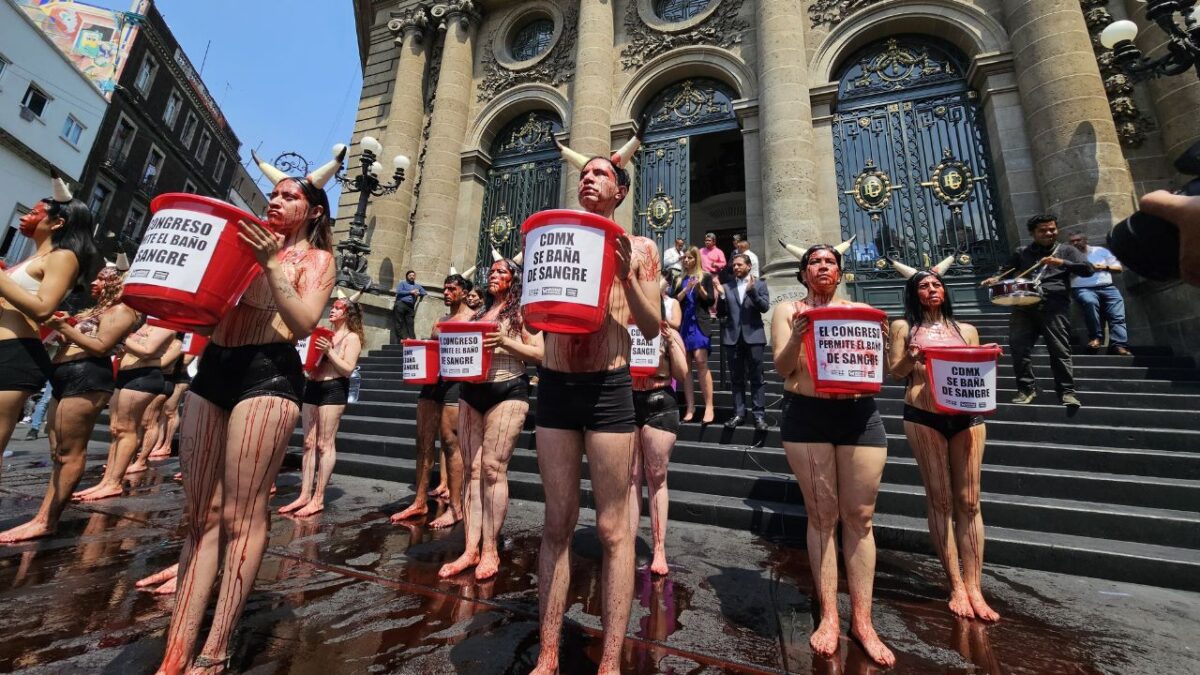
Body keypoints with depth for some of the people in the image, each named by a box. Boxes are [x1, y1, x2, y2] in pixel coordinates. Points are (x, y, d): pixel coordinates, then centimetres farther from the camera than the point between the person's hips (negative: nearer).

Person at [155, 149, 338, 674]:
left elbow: (304, 322, -9)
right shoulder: (250, 244, 22)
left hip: (268, 373, -6)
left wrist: (271, 264, -13)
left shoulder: (315, 258, 6)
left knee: (241, 516, -5)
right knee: (199, 514, 6)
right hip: (212, 368, 7)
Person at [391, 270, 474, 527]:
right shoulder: (440, 321, 23)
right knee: (424, 441, 7)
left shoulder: (473, 318, 0)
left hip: (455, 381, -7)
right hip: (431, 381, 8)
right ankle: (420, 502, 17)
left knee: (451, 443, -7)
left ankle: (456, 507, 1)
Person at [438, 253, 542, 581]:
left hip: (507, 392, -6)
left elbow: (539, 354, -8)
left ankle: (490, 550, 5)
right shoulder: (479, 313, 20)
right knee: (471, 470, 4)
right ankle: (471, 548, 11)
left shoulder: (522, 311, 1)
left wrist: (504, 341, -18)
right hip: (471, 392, 6)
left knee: (493, 467, -7)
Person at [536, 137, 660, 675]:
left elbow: (652, 329, 1)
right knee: (557, 523, 10)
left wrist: (626, 277, -13)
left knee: (613, 527, 4)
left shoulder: (638, 247, 7)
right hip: (554, 384, 3)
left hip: (608, 387, -2)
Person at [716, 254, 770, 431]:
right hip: (732, 337, 3)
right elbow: (722, 313, 8)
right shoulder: (726, 286, 13)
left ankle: (759, 415, 4)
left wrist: (752, 290, -16)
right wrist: (721, 296, -8)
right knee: (736, 378, 6)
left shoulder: (759, 284, 7)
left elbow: (765, 307, -5)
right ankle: (739, 413, 12)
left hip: (753, 336, -2)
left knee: (756, 378, 0)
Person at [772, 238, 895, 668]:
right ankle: (828, 616, 18)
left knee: (859, 516, 5)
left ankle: (862, 619, 19)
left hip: (860, 414, 2)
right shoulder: (788, 310, 7)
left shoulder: (861, 309, 14)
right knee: (822, 514, 5)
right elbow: (782, 367, -4)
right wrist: (797, 335, -22)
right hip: (806, 415, -2)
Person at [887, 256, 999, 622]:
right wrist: (914, 353, -14)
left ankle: (974, 587, 10)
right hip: (923, 417, -2)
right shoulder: (903, 327, 9)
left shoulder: (966, 329, 17)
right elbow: (895, 371, 5)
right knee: (939, 499, 2)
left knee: (968, 501, 1)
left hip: (967, 416, 3)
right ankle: (956, 586, 11)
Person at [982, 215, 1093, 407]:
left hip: (1054, 307, -1)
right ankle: (1026, 388, 7)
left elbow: (1089, 269, 4)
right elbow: (1006, 270, 21)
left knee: (1060, 350, -4)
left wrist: (1062, 263, -12)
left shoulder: (1067, 251, 14)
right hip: (1023, 306, 2)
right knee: (1019, 347, -4)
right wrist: (996, 279, -2)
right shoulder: (1022, 252, 19)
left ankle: (1067, 391, 6)